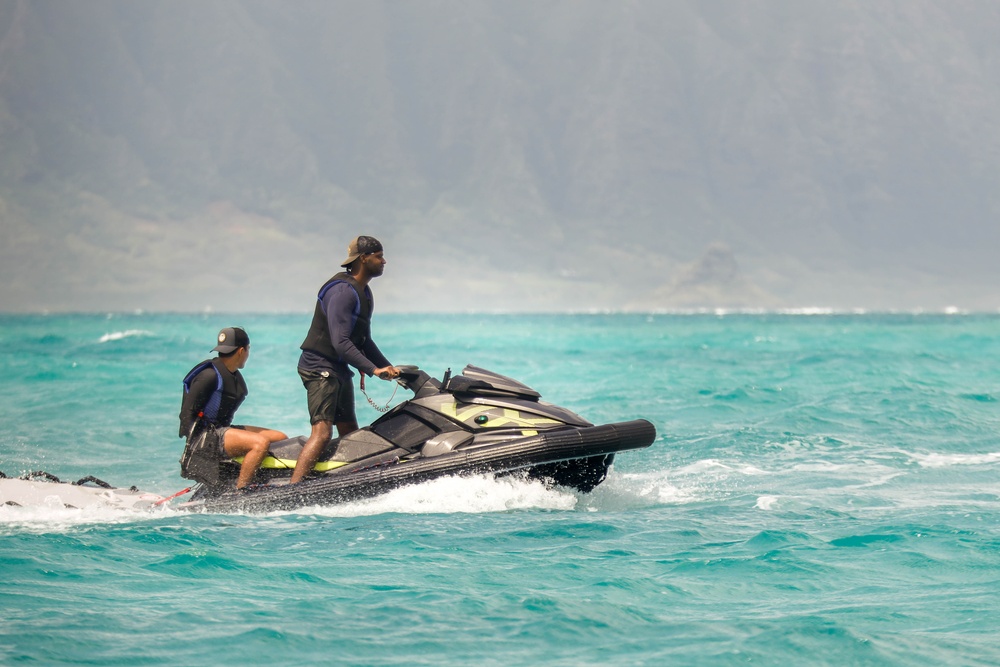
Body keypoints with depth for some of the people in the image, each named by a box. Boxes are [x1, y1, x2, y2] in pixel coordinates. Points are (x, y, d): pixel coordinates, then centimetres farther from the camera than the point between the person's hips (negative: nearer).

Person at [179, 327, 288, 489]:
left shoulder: (235, 376, 15)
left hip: (223, 428, 10)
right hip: (206, 434, -10)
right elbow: (187, 412, -17)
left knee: (281, 439, 8)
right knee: (261, 443, -30)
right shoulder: (210, 375, -15)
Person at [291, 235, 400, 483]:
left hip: (340, 370, 11)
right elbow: (340, 342, -25)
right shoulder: (342, 291, -18)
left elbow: (363, 340, 23)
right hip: (321, 367, -11)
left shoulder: (363, 292, 15)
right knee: (322, 432, -22)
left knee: (350, 435, 11)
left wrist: (388, 367, 15)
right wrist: (373, 370, -27)